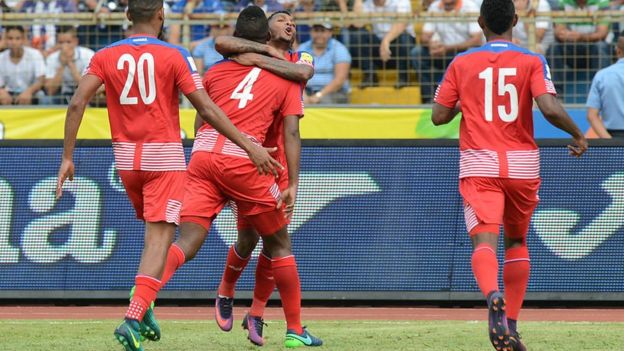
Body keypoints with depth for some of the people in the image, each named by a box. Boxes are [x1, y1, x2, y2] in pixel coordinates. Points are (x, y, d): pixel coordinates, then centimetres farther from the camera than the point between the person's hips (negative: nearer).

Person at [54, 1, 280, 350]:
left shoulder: (106, 56, 2)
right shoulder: (175, 56, -7)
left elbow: (77, 103, -8)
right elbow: (207, 109, -12)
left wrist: (67, 157, -5)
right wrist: (249, 146, -9)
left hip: (125, 157, 4)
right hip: (165, 158, -4)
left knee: (154, 230, 24)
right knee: (160, 237, -7)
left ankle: (143, 309, 14)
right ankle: (133, 319, -23)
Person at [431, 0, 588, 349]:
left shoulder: (462, 64, 3)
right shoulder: (532, 61, -1)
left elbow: (438, 116, 3)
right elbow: (550, 108, -15)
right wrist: (578, 134, 2)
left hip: (479, 165, -1)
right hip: (521, 163, 1)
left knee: (484, 241, -14)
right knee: (516, 241, 20)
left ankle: (494, 297, -45)